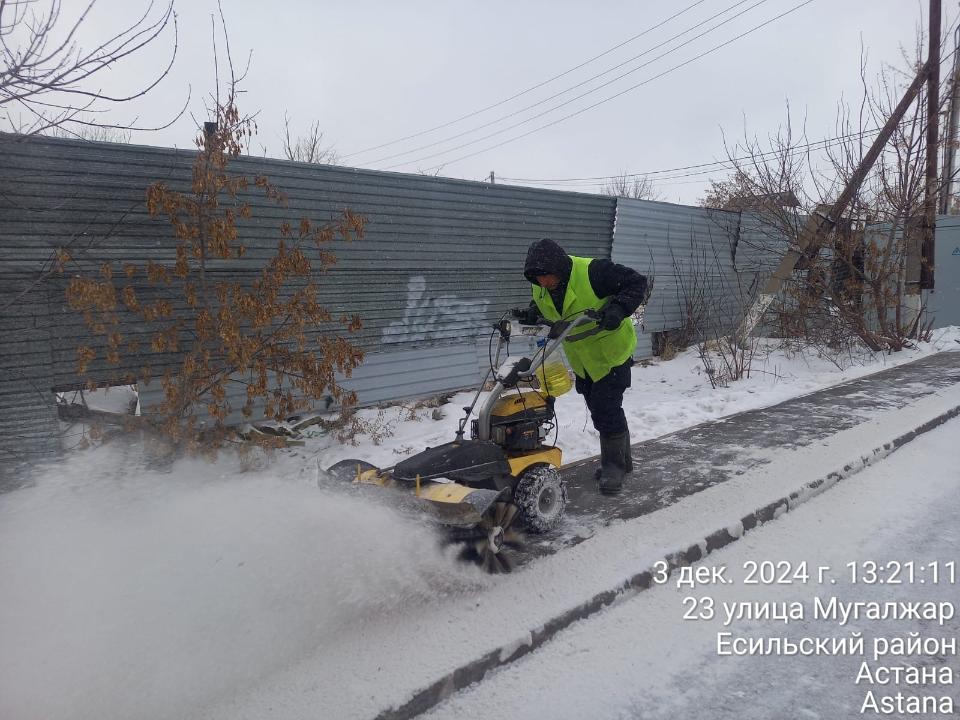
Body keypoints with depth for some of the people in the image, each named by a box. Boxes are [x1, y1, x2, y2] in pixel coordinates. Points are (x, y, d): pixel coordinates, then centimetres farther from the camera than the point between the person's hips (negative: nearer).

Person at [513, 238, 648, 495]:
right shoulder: (540, 288, -10)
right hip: (582, 359, 7)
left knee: (607, 409, -10)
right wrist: (531, 313, -11)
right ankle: (620, 460, 31)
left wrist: (618, 309, -36)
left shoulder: (593, 271, -30)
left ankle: (613, 465, 7)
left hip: (611, 352, -7)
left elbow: (637, 283, -22)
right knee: (599, 413, 15)